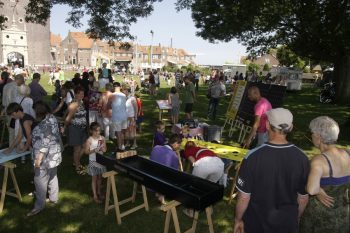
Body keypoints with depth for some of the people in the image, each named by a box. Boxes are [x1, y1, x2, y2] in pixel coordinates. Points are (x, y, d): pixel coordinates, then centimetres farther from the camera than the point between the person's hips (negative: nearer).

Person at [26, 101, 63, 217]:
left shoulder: (45, 124, -24)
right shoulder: (52, 118, 5)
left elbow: (45, 143, -26)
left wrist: (39, 158, -24)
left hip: (46, 156, -10)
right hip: (53, 155, 10)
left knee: (40, 180, 1)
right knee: (52, 176, 20)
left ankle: (39, 206, 12)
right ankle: (54, 198, 34)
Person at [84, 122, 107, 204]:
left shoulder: (102, 138, -3)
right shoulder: (89, 140, -14)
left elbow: (105, 149, 5)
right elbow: (86, 151, -11)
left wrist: (103, 148, -17)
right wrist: (94, 150, -26)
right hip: (93, 161, -4)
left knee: (100, 177, 17)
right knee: (94, 178, 7)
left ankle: (99, 192, 35)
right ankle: (95, 196, 18)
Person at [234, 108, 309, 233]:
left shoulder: (253, 157, -24)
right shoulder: (301, 158, -15)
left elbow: (244, 197, -17)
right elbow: (303, 198, -3)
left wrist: (238, 220, 1)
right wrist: (295, 218, 15)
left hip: (257, 223, -2)